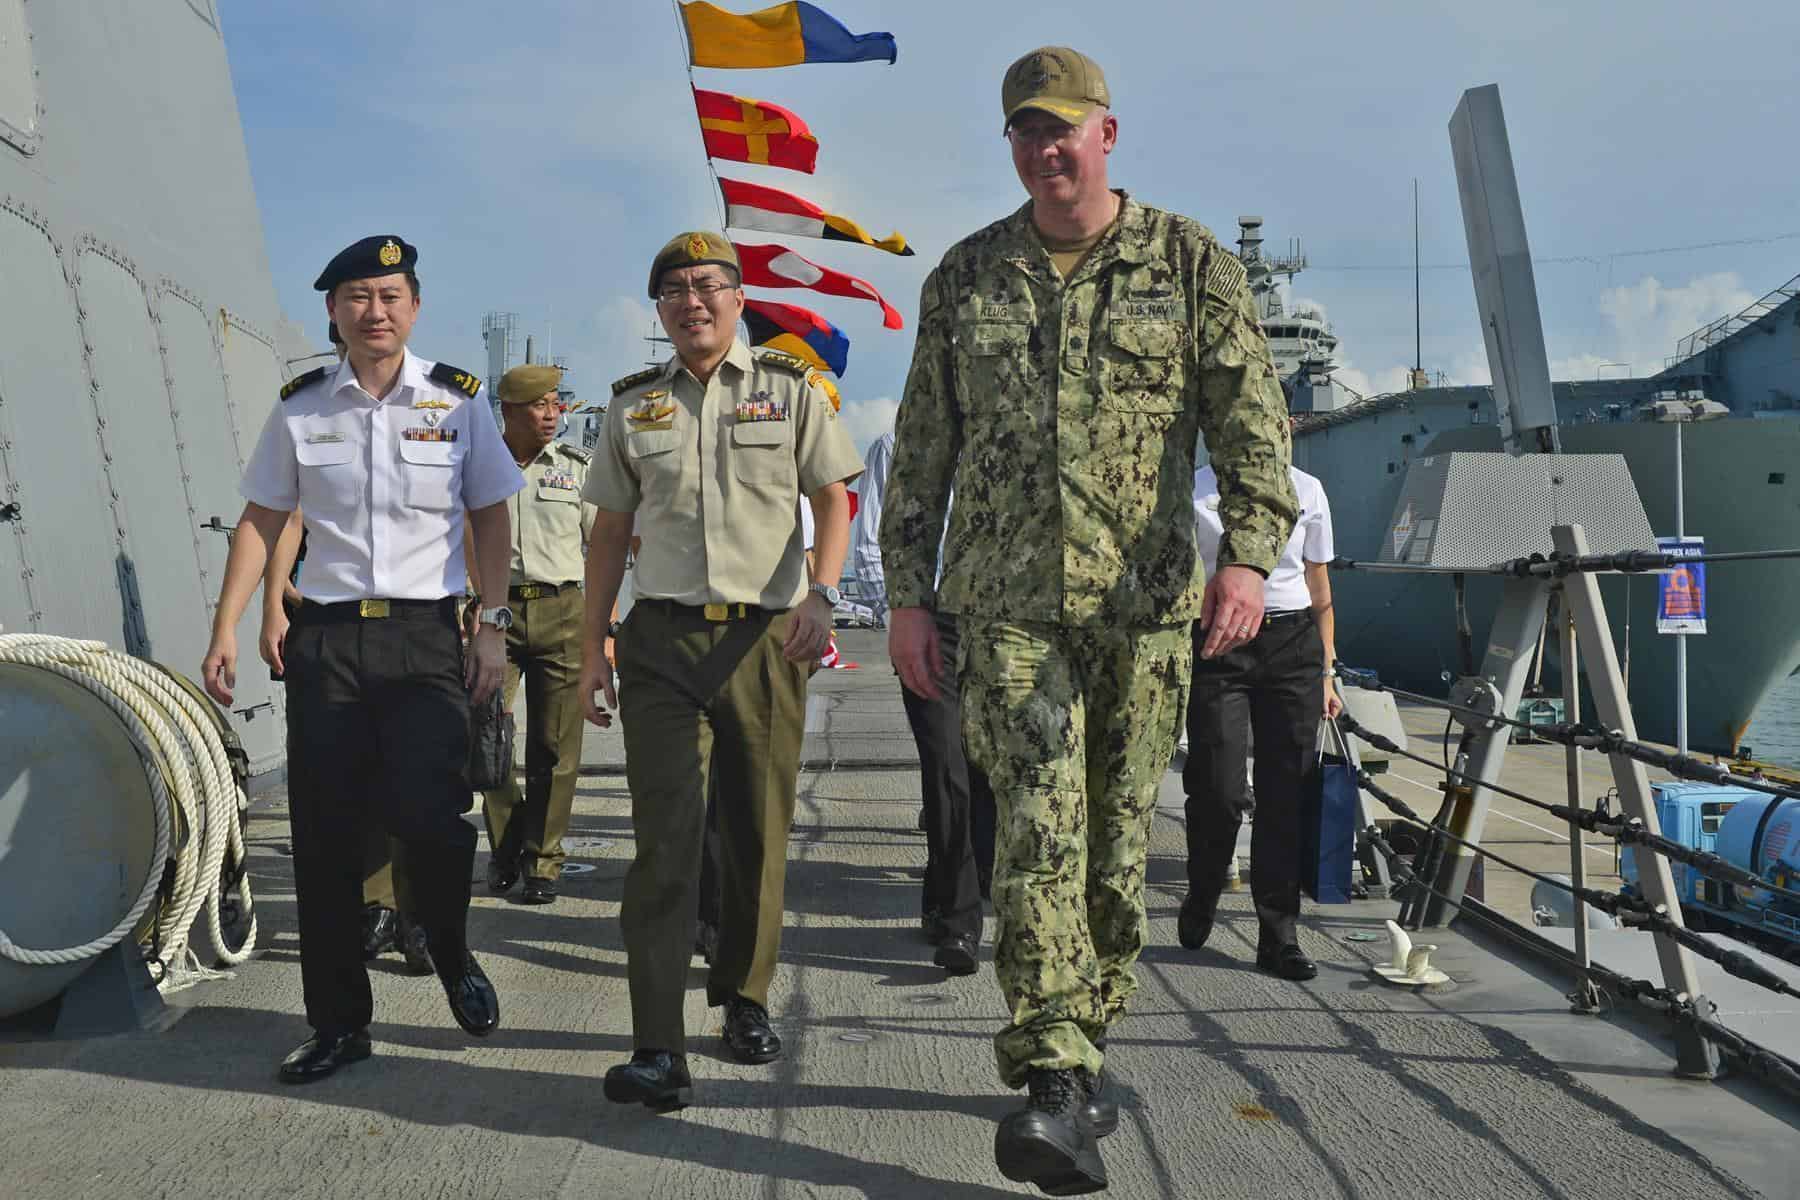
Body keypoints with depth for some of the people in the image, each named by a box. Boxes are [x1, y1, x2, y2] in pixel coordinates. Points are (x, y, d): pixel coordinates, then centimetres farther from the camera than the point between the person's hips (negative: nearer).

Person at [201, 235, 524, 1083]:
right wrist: (225, 629, 5)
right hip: (326, 633, 2)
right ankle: (339, 1021, 19)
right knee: (324, 831, 3)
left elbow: (491, 518, 7)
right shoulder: (300, 408, 7)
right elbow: (261, 520, 12)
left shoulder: (456, 400, 4)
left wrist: (492, 625, -1)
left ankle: (454, 960, 18)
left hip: (428, 634, -2)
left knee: (429, 814, -14)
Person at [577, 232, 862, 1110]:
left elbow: (833, 500, 4)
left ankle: (745, 997, 28)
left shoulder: (789, 388, 8)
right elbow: (610, 531, 15)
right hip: (663, 641, 0)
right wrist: (591, 647, 9)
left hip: (765, 638, 0)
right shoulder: (633, 405, 13)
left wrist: (819, 596, -14)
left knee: (758, 833, 7)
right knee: (665, 835, -9)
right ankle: (658, 1049, -9)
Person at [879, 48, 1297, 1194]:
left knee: (1117, 834, 8)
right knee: (1039, 822, -12)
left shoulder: (1191, 263, 5)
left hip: (1144, 606, 0)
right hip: (1006, 604, 0)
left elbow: (1253, 420, -4)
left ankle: (1085, 1044, 27)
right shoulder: (966, 277, 10)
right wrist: (909, 593, 6)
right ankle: (1059, 1090, -12)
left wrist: (1248, 554, -20)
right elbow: (922, 451, 12)